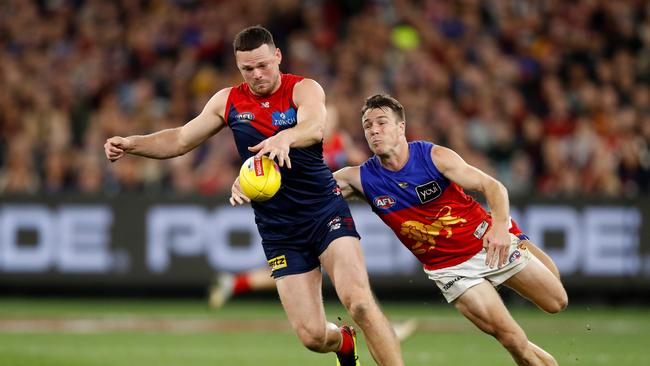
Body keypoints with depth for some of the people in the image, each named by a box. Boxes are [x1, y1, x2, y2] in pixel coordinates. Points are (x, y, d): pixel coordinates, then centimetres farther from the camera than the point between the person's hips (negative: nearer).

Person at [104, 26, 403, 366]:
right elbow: (181, 140, 13)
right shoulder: (227, 101, 5)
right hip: (278, 231, 3)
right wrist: (130, 144, -3)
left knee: (359, 302, -25)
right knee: (311, 335, -4)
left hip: (325, 213, -3)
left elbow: (315, 127, -31)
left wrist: (284, 138, -53)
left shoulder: (303, 89, -9)